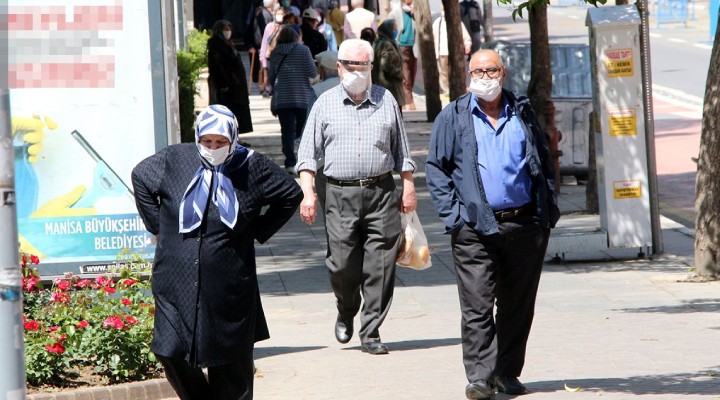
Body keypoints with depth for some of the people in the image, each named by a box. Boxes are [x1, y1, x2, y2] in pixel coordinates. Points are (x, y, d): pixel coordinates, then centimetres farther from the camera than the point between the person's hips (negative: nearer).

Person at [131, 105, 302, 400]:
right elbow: (140, 177, 18)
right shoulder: (174, 160, 1)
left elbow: (291, 194, 11)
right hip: (177, 283, 1)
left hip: (228, 286, -1)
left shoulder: (252, 167, -2)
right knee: (171, 352, -5)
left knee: (230, 363, 5)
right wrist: (159, 226, 11)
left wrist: (259, 232, 5)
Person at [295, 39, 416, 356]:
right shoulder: (325, 104, 8)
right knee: (342, 263, -5)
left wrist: (408, 187, 11)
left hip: (381, 193, 1)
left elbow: (401, 150, 17)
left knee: (380, 266, -4)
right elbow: (308, 152, 6)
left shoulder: (386, 101, 11)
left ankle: (371, 333, 3)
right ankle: (346, 313, 25)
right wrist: (308, 193, -5)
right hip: (340, 195, -1)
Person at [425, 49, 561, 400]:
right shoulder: (453, 117, 5)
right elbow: (435, 168, 4)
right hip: (475, 229, -3)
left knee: (518, 305, 7)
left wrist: (549, 210, 9)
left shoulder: (523, 114, 13)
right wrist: (453, 214, -7)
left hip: (524, 225, 3)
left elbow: (544, 162, 19)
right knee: (477, 305, -9)